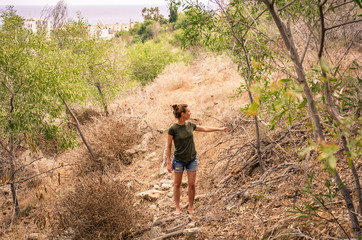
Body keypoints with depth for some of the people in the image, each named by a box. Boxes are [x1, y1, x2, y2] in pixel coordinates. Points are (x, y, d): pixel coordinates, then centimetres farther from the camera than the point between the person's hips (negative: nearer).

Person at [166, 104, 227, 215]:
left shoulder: (190, 125, -2)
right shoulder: (172, 129, -16)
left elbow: (205, 128, 15)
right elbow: (168, 147, -9)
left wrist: (220, 129, 22)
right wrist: (168, 163, -9)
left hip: (192, 159, 4)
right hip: (179, 160, -4)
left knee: (191, 184, 4)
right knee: (177, 184, 8)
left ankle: (191, 207, 18)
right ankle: (177, 207, 21)